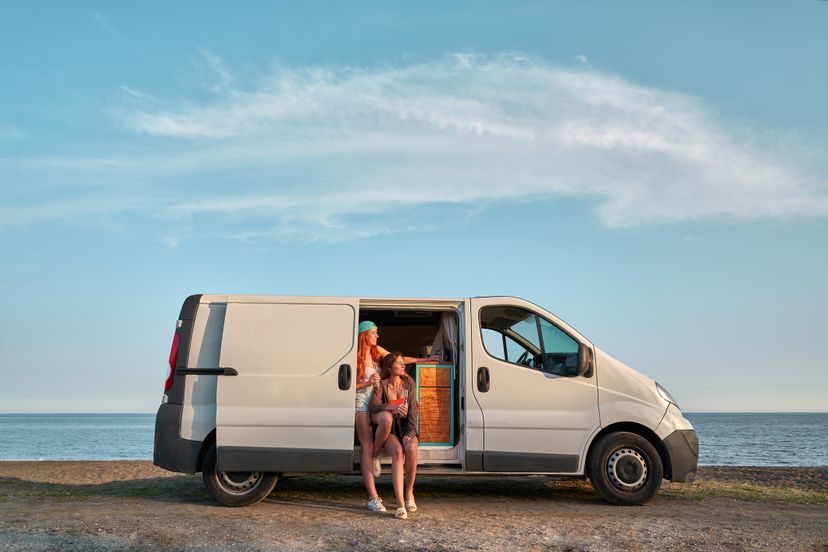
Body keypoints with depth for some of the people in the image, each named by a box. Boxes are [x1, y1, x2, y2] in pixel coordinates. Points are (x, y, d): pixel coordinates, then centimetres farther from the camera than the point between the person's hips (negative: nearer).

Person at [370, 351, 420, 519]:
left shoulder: (408, 383, 7)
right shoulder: (382, 385, 2)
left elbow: (413, 409, -2)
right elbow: (373, 406, -12)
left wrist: (410, 432, -16)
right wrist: (391, 407, -31)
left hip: (406, 428, 2)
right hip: (389, 430, -1)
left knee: (411, 449, -33)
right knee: (398, 452, -33)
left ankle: (409, 493, -12)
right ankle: (400, 504, -39)